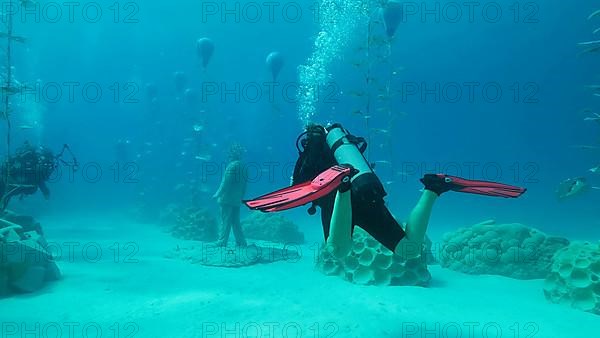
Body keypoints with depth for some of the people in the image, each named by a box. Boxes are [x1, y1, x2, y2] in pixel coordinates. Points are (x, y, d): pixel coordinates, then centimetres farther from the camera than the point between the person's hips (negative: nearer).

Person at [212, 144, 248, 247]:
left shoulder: (232, 165, -12)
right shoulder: (242, 166, 12)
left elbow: (226, 182, -15)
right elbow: (244, 185, 15)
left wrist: (218, 194, -8)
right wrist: (241, 197, 21)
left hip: (227, 199, -7)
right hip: (237, 200, 7)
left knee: (225, 221, -2)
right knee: (235, 222, 12)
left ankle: (222, 242, 1)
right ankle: (241, 242, 12)